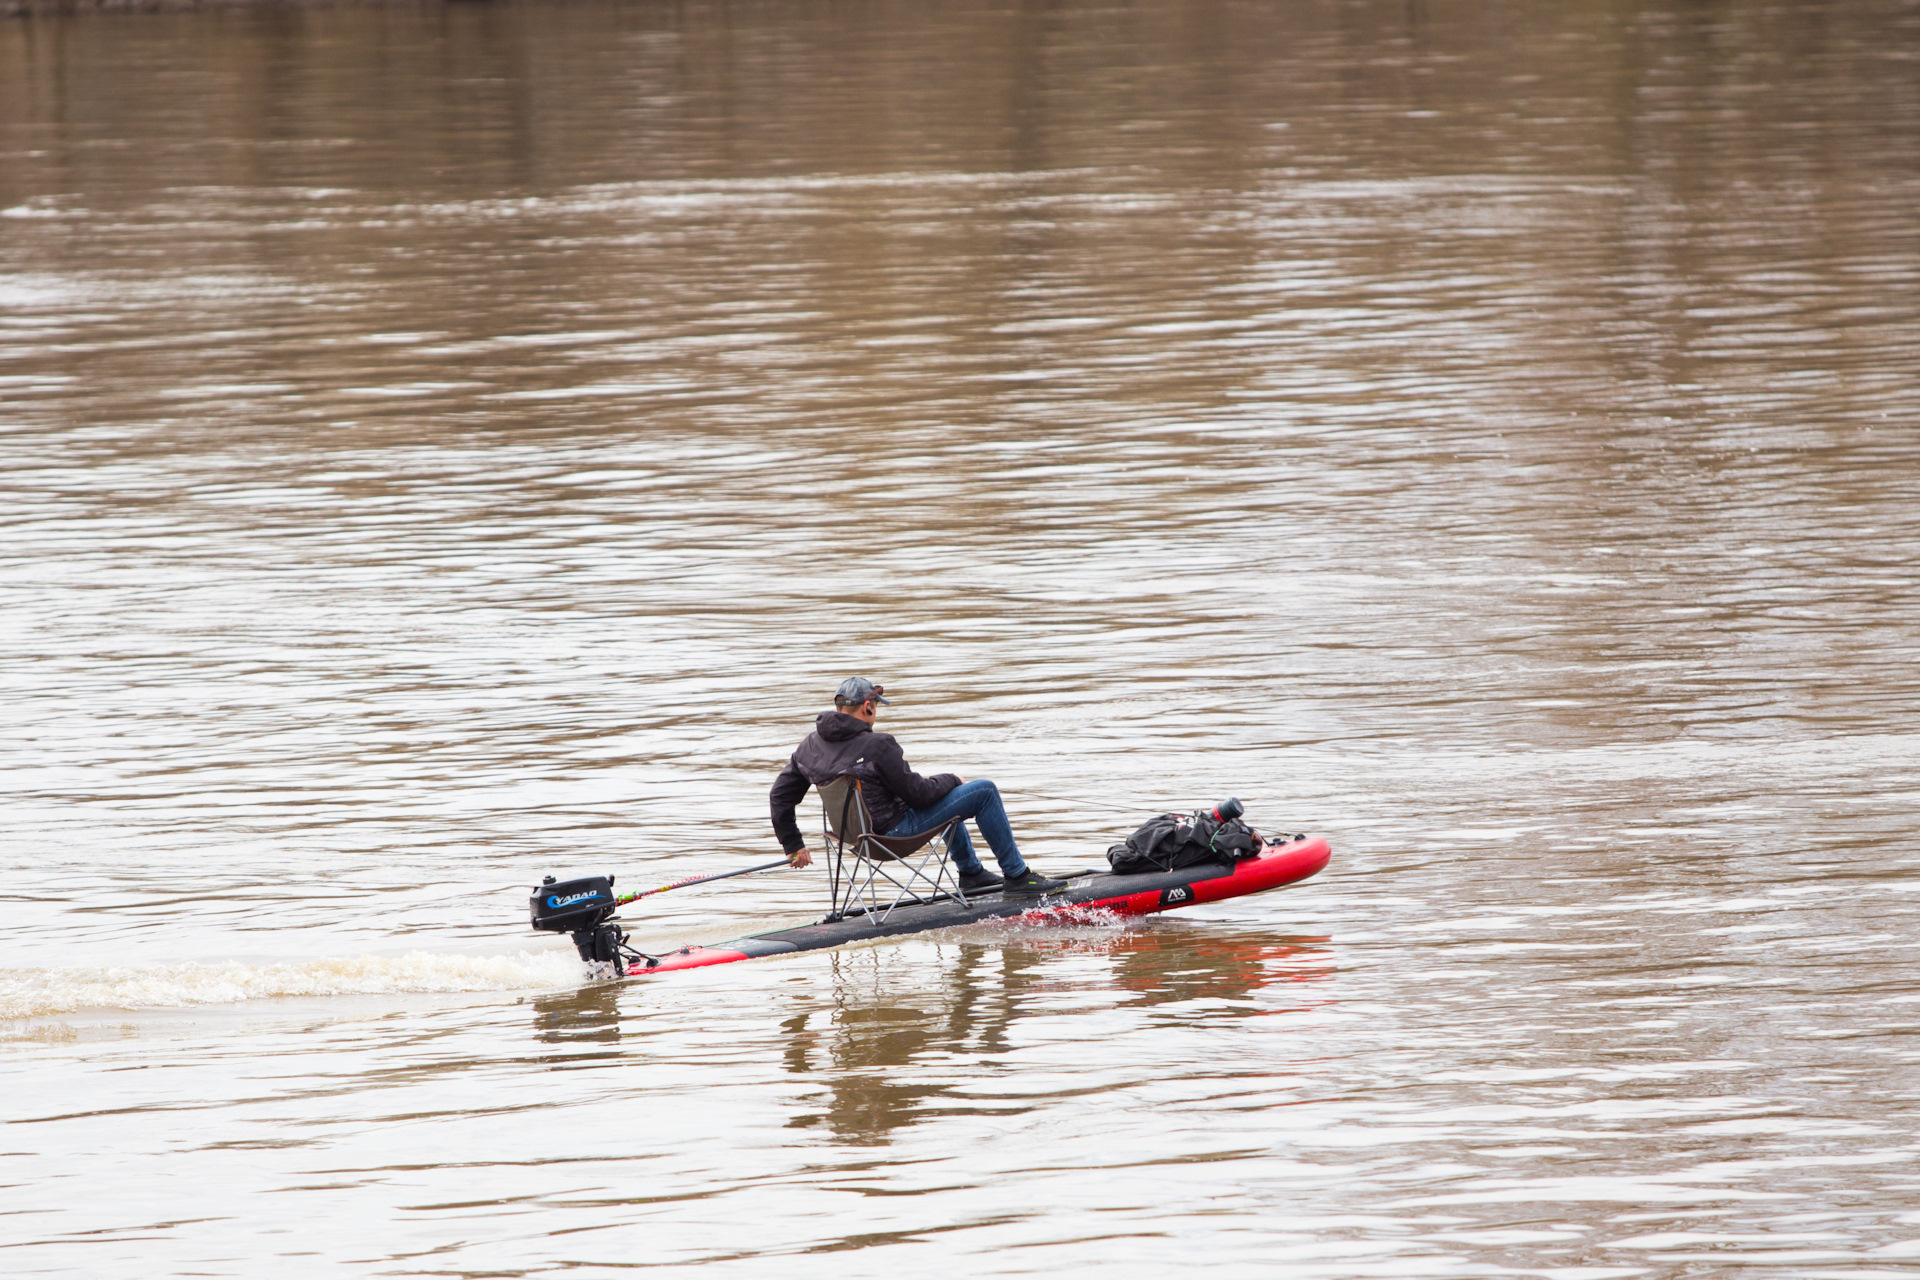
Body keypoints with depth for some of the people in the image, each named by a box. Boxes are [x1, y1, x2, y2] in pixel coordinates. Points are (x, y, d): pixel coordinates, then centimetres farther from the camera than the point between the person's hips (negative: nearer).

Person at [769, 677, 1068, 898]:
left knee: (945, 794, 32)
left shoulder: (810, 746, -2)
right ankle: (1017, 876, 4)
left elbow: (780, 796, 2)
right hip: (893, 830, -9)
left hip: (854, 830, 9)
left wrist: (793, 845, 13)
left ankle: (971, 873, 39)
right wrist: (950, 780, 1)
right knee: (984, 791, -2)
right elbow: (917, 794, -19)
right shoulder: (878, 746, -25)